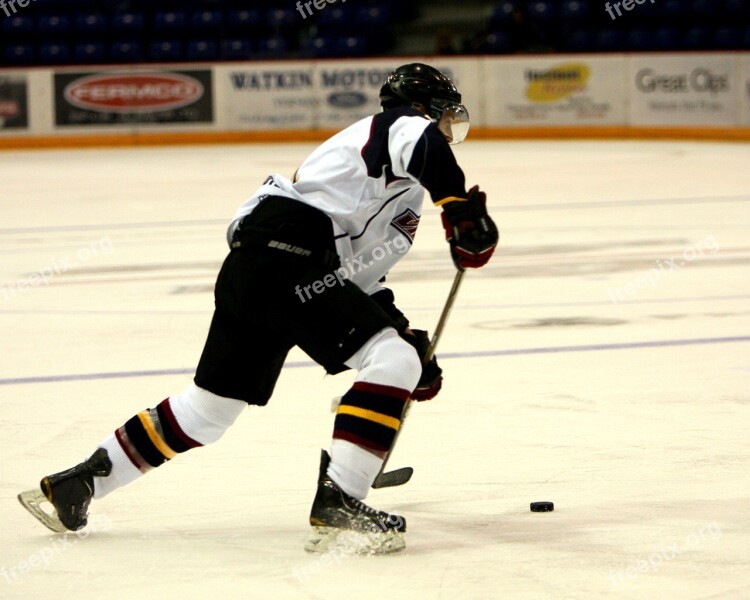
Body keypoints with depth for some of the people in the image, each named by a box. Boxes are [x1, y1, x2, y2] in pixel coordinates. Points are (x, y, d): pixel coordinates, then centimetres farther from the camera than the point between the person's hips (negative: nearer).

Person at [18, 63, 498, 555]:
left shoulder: (400, 198, 31)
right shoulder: (407, 125, 4)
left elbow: (359, 276, 33)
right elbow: (424, 144, -22)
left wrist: (407, 338, 27)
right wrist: (463, 209, -24)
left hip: (247, 274, 10)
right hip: (283, 258, -10)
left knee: (210, 407, 18)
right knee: (393, 361, -14)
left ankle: (78, 481, 26)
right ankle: (336, 502, -20)